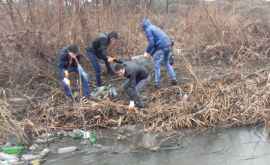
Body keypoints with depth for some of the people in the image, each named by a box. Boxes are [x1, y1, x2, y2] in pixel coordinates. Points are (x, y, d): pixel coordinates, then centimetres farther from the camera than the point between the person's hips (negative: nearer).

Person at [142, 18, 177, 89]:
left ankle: (157, 84, 2)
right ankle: (173, 79, 23)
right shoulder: (155, 27, 25)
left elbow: (151, 42, -11)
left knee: (157, 66, 1)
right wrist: (150, 52, 27)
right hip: (168, 46, 8)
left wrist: (147, 52, 1)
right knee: (167, 63, 22)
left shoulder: (148, 29, -2)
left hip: (161, 47, -8)